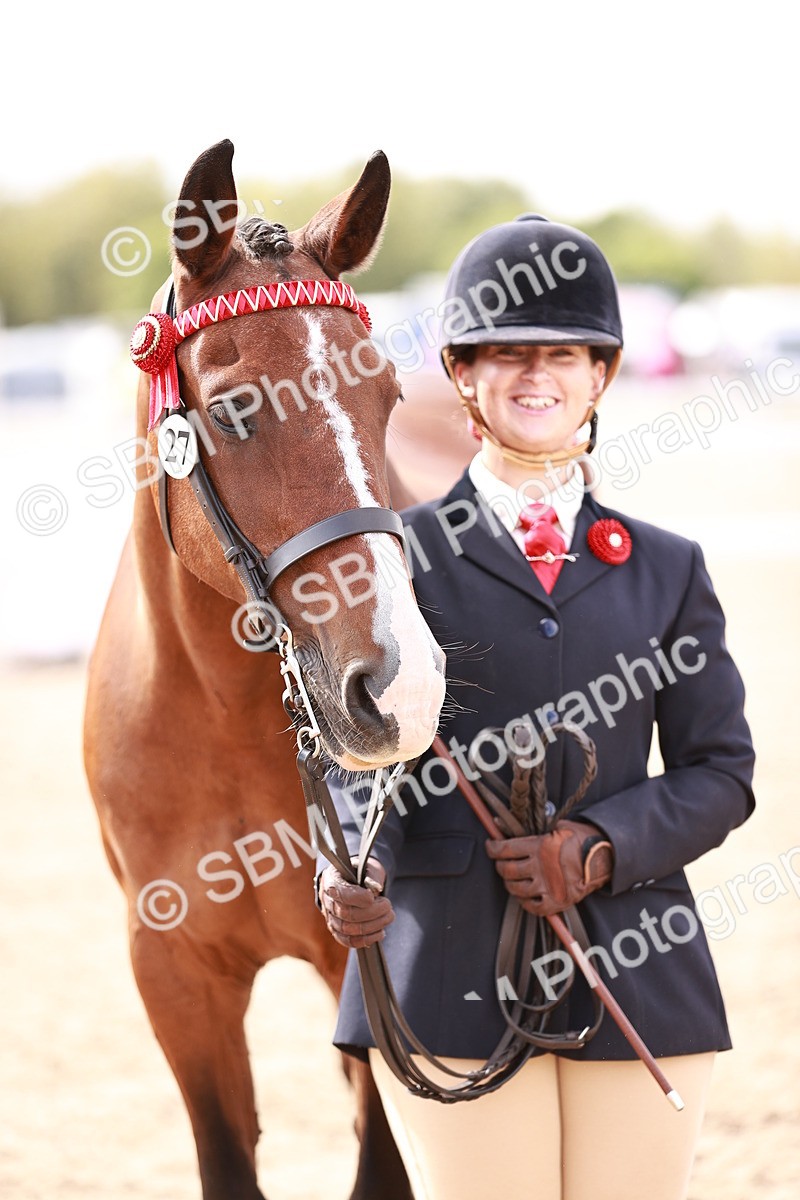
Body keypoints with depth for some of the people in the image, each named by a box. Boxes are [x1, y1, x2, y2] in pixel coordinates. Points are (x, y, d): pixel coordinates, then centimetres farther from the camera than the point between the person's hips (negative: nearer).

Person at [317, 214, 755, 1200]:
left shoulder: (665, 569, 12)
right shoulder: (400, 556, 6)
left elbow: (720, 770, 8)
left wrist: (601, 848, -10)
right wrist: (356, 871, -22)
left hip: (638, 974, 2)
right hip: (455, 980, -2)